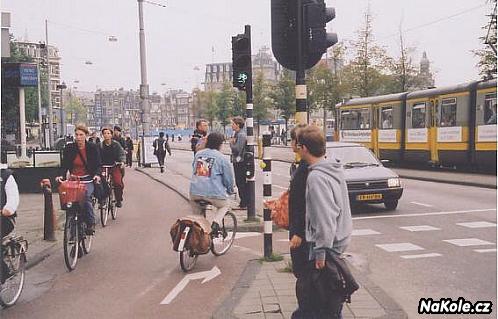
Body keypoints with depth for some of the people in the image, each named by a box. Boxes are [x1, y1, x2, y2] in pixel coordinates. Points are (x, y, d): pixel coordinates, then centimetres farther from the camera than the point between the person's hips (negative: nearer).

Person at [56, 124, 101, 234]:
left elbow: (98, 164, 1)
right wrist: (61, 175, -12)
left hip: (88, 180, -3)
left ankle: (91, 223, -11)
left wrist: (97, 174, -18)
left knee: (86, 198, -25)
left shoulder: (92, 148, 0)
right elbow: (65, 165, 6)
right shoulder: (69, 148, 3)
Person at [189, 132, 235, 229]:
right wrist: (230, 191, 23)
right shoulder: (221, 158, -2)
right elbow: (228, 178, 4)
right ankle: (216, 222, 4)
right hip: (214, 194, -4)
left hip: (195, 192, 4)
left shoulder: (198, 154, 12)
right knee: (225, 204, 24)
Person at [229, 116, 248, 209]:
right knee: (239, 183, 14)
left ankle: (244, 204, 1)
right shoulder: (236, 134, 15)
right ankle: (243, 203, 22)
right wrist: (232, 143, 0)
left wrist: (231, 143, -7)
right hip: (236, 162, 10)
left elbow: (237, 149, -24)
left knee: (242, 184, -5)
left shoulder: (241, 135, -16)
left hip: (240, 162, -10)